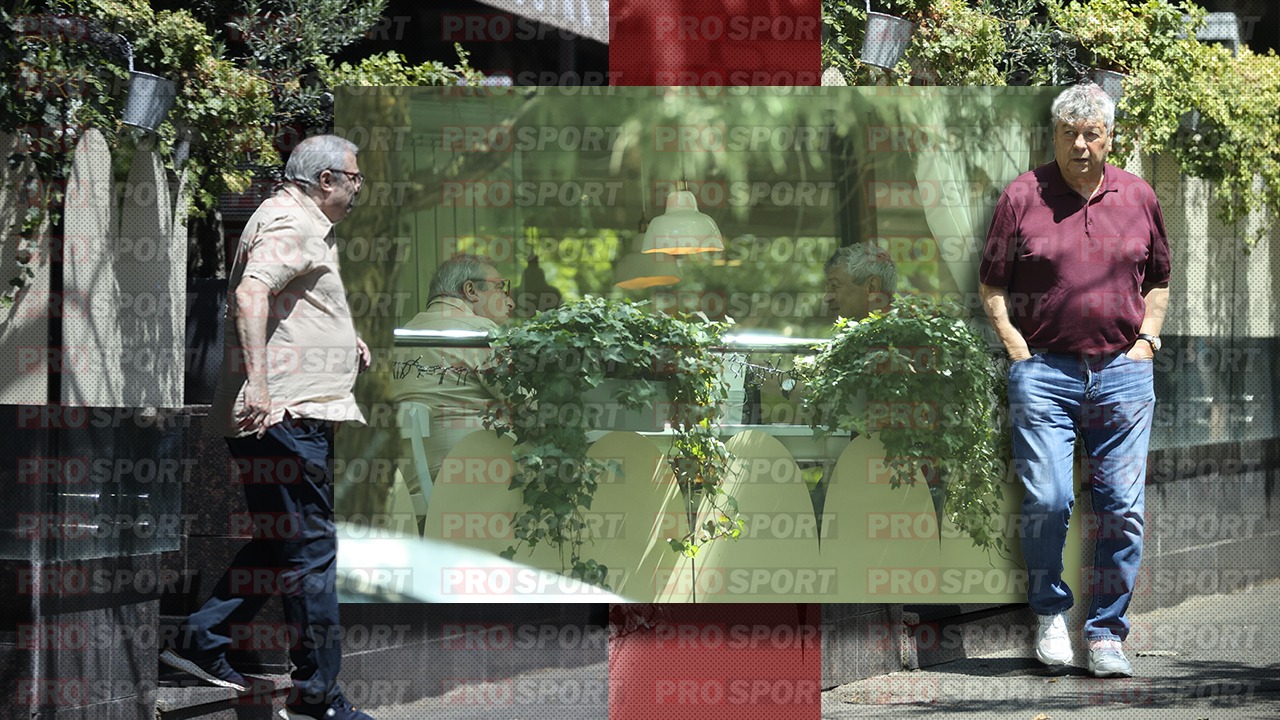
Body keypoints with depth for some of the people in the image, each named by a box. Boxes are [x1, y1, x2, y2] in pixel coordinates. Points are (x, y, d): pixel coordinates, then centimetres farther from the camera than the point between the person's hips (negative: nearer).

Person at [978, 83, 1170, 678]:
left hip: (1122, 373, 2)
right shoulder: (1022, 196, 2)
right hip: (1044, 373, -2)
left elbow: (1158, 279, 20)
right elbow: (991, 284, 6)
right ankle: (1050, 612, 12)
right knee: (1046, 499, -11)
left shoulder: (1138, 197, 9)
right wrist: (1016, 347, -2)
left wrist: (1146, 340, 8)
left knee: (1122, 508, 0)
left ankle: (1106, 633, 10)